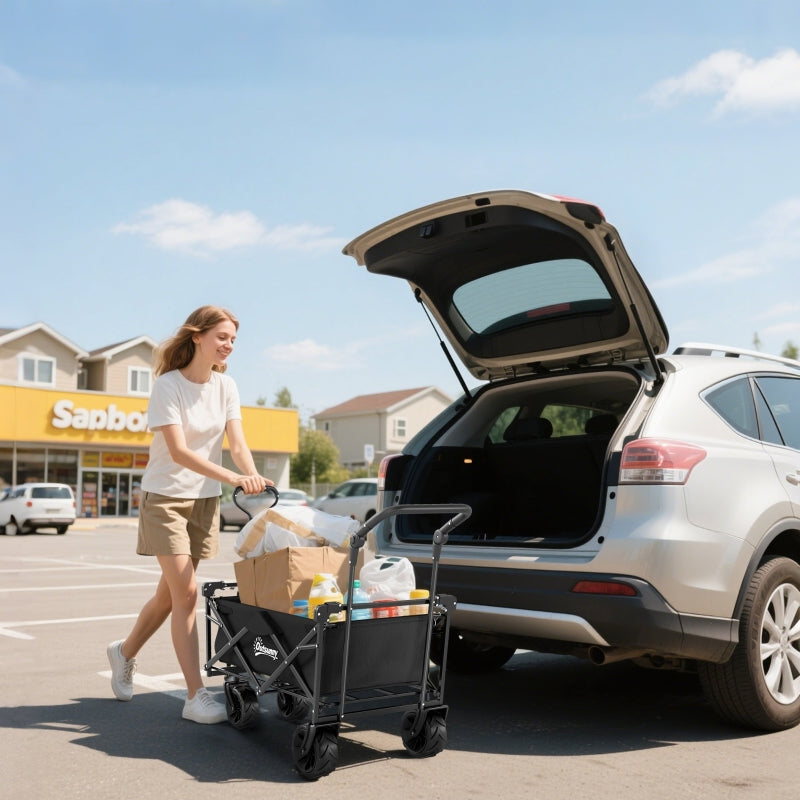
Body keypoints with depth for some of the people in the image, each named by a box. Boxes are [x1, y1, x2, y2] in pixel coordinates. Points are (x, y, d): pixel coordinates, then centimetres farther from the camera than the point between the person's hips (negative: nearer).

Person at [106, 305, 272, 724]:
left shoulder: (225, 386, 2)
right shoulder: (168, 385, -15)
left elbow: (237, 442, -6)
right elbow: (178, 451, -23)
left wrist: (253, 476, -27)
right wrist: (231, 477, -34)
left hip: (205, 500, 6)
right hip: (165, 497, -6)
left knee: (171, 593, 13)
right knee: (185, 593, -10)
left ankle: (125, 652, 39)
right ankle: (196, 696, -4)